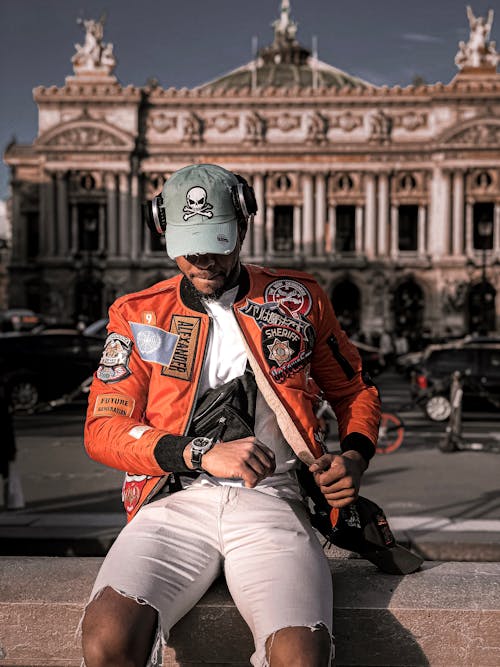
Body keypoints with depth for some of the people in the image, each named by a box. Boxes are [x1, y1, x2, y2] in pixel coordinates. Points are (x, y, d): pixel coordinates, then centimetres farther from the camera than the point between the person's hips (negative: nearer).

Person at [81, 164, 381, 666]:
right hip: (176, 502, 1)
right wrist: (203, 453, -10)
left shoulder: (298, 299, 15)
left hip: (270, 501, 0)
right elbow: (103, 430, 5)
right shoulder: (138, 314, 13)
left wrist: (353, 458, 3)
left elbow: (355, 392, 25)